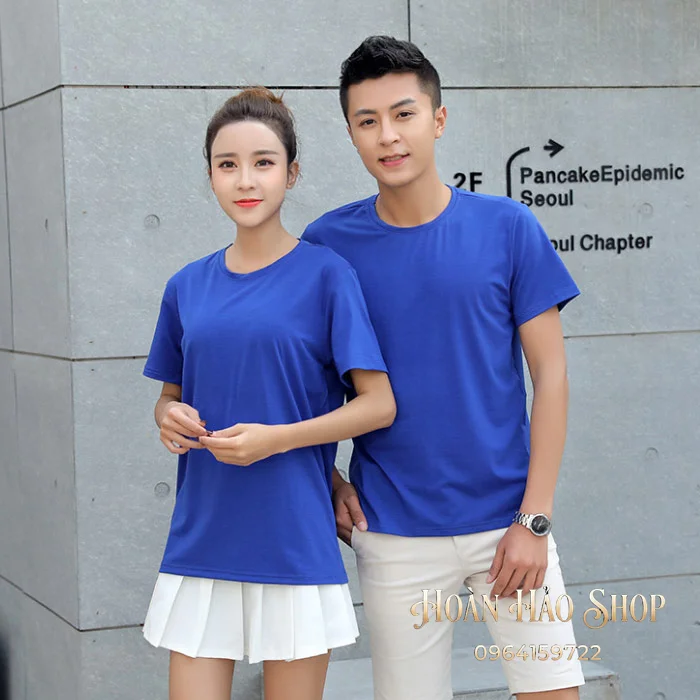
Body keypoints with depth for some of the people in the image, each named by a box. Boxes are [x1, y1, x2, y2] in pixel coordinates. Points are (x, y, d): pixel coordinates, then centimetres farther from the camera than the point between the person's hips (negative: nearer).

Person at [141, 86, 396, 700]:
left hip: (295, 546, -3)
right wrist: (170, 418, -3)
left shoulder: (326, 275, -4)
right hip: (200, 543, 3)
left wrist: (275, 438, -17)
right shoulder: (187, 287, 8)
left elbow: (379, 404, -6)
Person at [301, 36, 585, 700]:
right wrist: (327, 479, -3)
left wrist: (535, 519, -7)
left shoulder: (507, 228, -4)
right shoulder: (327, 242, -2)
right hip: (393, 532, 0)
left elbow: (550, 376, -2)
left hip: (508, 518, 0)